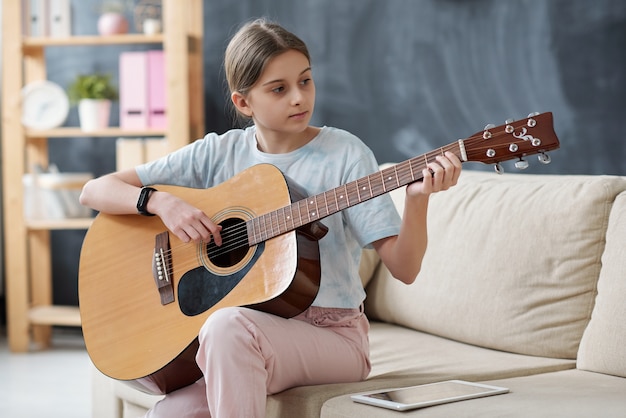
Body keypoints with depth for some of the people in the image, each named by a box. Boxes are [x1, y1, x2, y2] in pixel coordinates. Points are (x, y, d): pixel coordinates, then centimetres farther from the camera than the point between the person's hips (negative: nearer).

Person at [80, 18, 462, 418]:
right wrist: (161, 201, -16)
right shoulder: (217, 154, 3)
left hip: (330, 336, -3)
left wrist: (417, 201, -28)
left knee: (228, 324, -33)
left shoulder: (345, 154, -4)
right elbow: (96, 190, 3)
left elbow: (404, 268, -9)